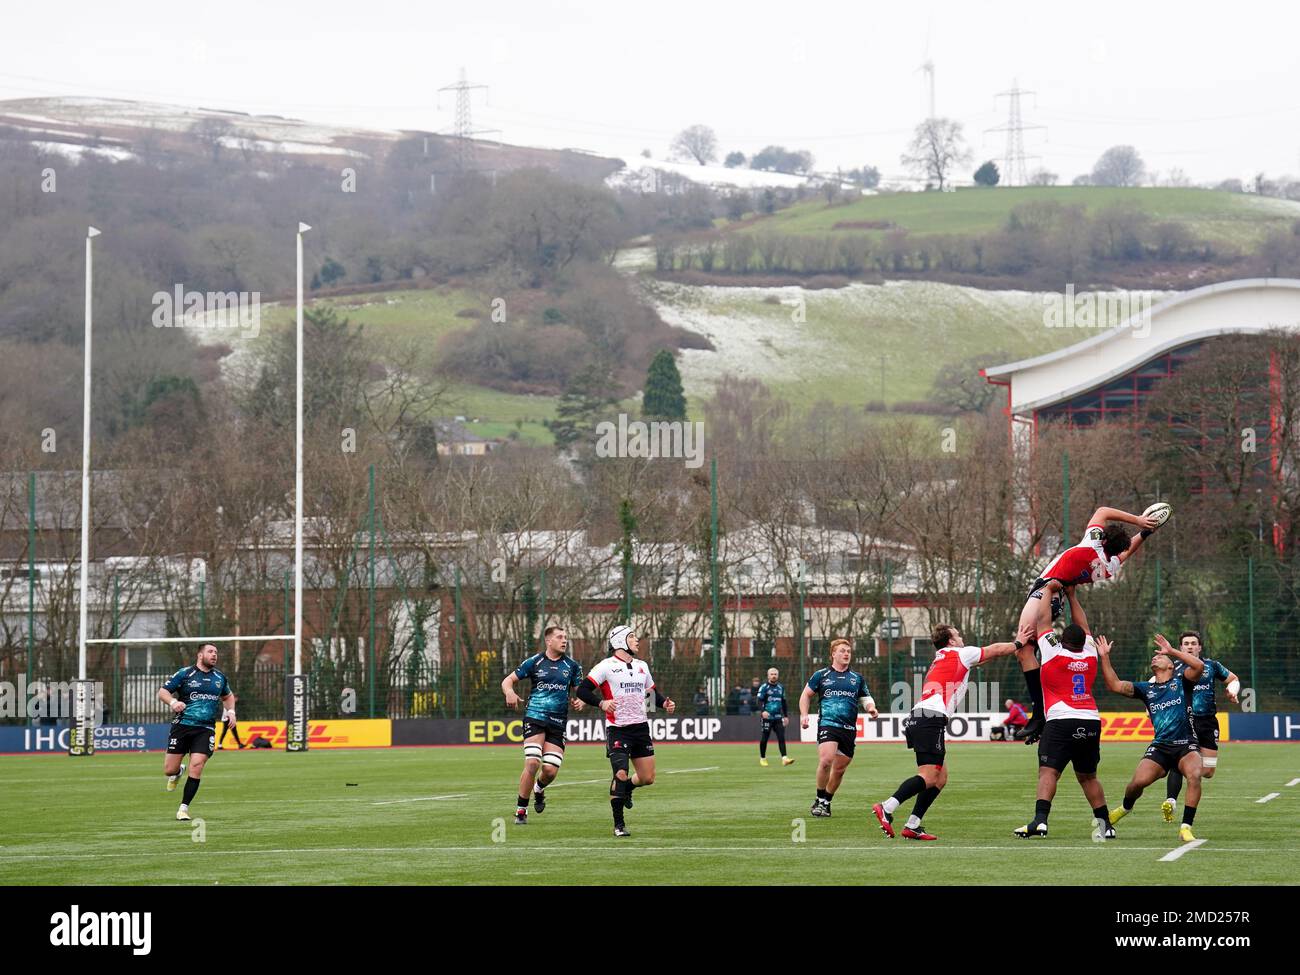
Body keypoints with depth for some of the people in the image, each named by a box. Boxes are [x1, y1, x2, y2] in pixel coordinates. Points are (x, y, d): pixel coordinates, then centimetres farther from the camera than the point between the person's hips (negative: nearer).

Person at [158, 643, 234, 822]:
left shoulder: (220, 677, 13)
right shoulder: (184, 674, 0)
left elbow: (228, 696, 32)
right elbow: (162, 692, 0)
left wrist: (230, 711, 13)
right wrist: (173, 702, -21)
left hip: (206, 729, 2)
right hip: (182, 725, -2)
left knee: (196, 766, -15)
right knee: (169, 770, -1)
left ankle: (184, 808, -3)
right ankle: (178, 772, 39)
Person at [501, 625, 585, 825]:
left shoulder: (572, 666, 9)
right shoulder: (534, 662, 3)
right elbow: (507, 680, 5)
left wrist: (580, 701, -6)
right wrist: (510, 692, -19)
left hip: (558, 723, 3)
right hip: (535, 717, -3)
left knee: (551, 770, -6)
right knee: (532, 763, -18)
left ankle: (539, 789, 32)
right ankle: (521, 810, -5)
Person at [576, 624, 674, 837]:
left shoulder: (642, 666, 15)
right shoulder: (606, 666, -5)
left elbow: (653, 692, 26)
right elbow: (582, 690, -10)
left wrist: (665, 703, 6)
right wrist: (602, 703, -25)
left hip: (641, 727, 6)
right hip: (617, 729, -6)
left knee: (647, 778, 4)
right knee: (621, 775, -16)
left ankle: (626, 788, 38)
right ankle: (619, 824, -5)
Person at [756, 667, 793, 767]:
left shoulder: (781, 687, 14)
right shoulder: (764, 687, -3)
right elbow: (759, 701, -11)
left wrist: (785, 716, 21)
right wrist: (762, 711, -29)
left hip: (778, 717, 4)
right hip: (767, 717, -4)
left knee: (781, 737, -7)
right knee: (764, 739, 1)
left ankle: (784, 758, -13)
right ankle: (762, 758, 16)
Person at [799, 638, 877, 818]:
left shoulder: (857, 678, 15)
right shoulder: (821, 675, 7)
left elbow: (866, 697, 24)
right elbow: (806, 694, 16)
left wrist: (870, 707, 1)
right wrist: (804, 714, 2)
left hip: (849, 729, 4)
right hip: (827, 724, -4)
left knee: (839, 769, 6)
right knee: (826, 760, -24)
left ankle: (826, 803, 24)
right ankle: (820, 800, -9)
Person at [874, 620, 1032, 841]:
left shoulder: (940, 660, 31)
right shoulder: (960, 654, 7)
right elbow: (996, 650, 19)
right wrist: (1018, 643, 36)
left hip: (917, 720, 9)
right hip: (931, 720, -9)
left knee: (941, 777, 12)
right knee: (929, 777, -15)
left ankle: (912, 826, 4)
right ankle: (886, 808, -28)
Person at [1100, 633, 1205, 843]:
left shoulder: (1181, 681, 5)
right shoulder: (1146, 688, 14)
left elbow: (1199, 665, -16)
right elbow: (1114, 685, 7)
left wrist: (1171, 651, -14)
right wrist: (1105, 658, 0)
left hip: (1186, 745, -3)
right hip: (1160, 747, 3)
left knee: (1194, 776, -32)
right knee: (1138, 781, -16)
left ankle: (1185, 828, -25)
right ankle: (1126, 807, 20)